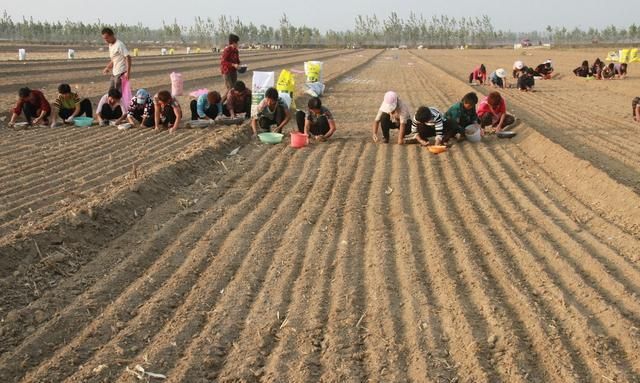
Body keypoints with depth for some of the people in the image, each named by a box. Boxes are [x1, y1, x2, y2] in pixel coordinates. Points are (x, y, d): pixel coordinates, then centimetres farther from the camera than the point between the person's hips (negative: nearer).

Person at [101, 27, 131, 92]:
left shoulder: (119, 45, -16)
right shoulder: (110, 45, 13)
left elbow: (128, 57, -21)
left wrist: (128, 72, -26)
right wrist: (108, 68, 13)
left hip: (121, 73, -10)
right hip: (114, 73, 10)